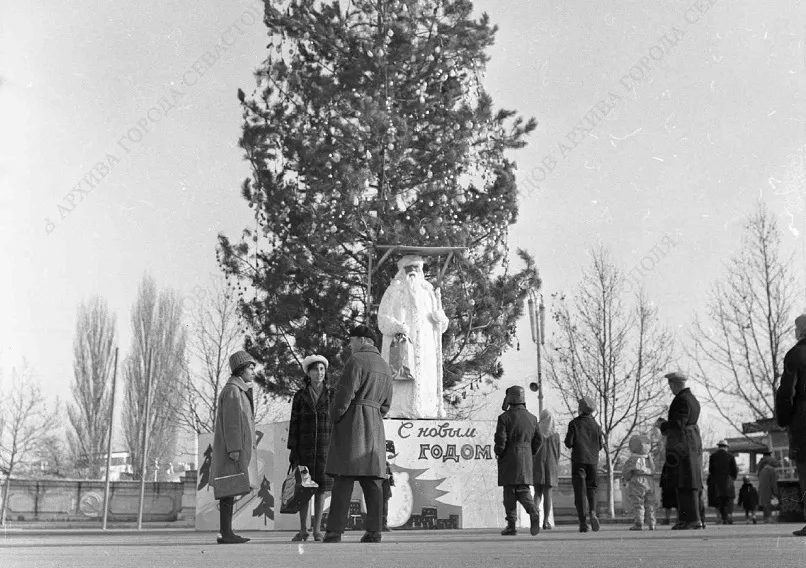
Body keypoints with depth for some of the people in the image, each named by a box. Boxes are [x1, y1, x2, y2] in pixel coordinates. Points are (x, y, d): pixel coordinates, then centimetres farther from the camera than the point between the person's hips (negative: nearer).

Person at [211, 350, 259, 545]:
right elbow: (230, 421, -18)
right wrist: (234, 448, -23)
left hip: (238, 448, 10)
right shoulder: (232, 390, -11)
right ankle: (226, 534, -9)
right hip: (233, 448, -10)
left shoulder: (240, 390, 21)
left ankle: (226, 532, 8)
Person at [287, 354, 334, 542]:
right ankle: (303, 530, 10)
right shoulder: (299, 396, 1)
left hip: (325, 447, 0)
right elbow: (294, 424, 1)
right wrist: (293, 451, -5)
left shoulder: (332, 394, 3)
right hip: (305, 447, 0)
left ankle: (317, 531, 8)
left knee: (321, 488, 0)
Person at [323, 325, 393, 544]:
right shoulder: (385, 367, 19)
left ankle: (335, 531, -8)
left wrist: (334, 416, -1)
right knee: (372, 479, 3)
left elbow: (345, 393, -15)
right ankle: (373, 531, -1)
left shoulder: (356, 360, -7)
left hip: (352, 421, -7)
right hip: (375, 426, 7)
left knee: (344, 478, -7)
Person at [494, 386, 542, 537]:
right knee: (523, 489, 8)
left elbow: (501, 439, -15)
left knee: (509, 491, 3)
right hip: (526, 459, 4)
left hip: (509, 458, -4)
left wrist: (498, 453, 2)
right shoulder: (532, 418, 9)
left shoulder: (505, 417, -8)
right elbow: (538, 440, 9)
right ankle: (533, 512, -19)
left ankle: (512, 525, 4)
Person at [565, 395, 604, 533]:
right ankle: (592, 512, -12)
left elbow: (568, 443, -8)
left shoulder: (574, 423, -3)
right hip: (593, 460, 3)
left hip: (578, 460, -3)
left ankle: (583, 522, -6)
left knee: (579, 491, 0)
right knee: (591, 488, 14)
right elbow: (600, 446, 9)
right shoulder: (595, 425, 6)